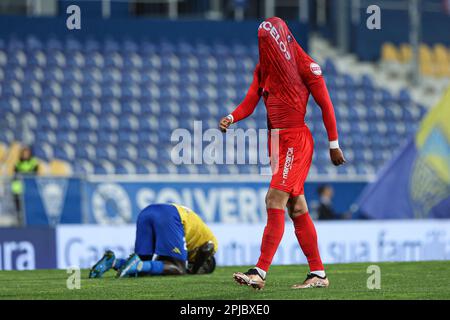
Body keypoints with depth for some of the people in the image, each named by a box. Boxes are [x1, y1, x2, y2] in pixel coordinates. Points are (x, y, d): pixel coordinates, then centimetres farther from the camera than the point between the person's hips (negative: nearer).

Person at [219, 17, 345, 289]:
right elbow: (251, 101, 4)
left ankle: (260, 272, -21)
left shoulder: (304, 65, -7)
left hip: (296, 141, -8)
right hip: (276, 140, 8)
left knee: (275, 201, -16)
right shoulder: (263, 68, 13)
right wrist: (231, 118, -18)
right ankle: (318, 274, 14)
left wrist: (334, 145, -3)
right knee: (296, 208, 9)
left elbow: (325, 104, -4)